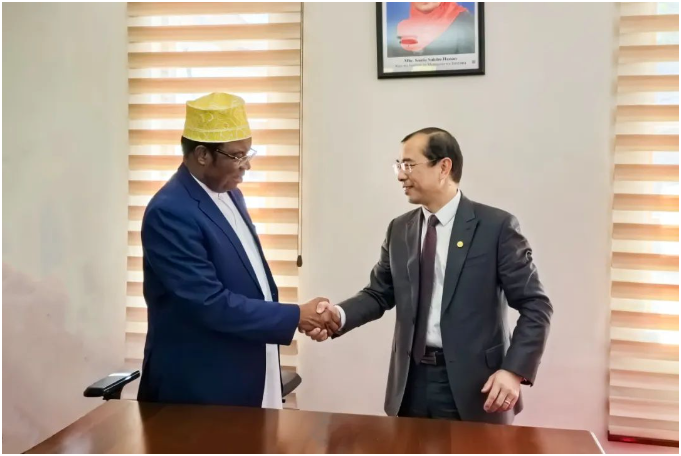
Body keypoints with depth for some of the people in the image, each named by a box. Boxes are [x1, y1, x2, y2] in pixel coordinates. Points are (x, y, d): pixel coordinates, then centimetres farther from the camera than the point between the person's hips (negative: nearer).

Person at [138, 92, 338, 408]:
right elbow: (210, 303, -25)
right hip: (201, 386, -8)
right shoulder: (169, 212, -21)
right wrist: (295, 317, -20)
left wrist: (301, 318, 10)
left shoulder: (229, 193, 6)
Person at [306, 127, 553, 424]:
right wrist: (340, 314, -10)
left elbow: (535, 305, -7)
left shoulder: (496, 226, -8)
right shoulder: (399, 229, 7)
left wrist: (515, 370, -18)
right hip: (412, 381, 4)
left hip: (473, 384, -4)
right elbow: (379, 294, 10)